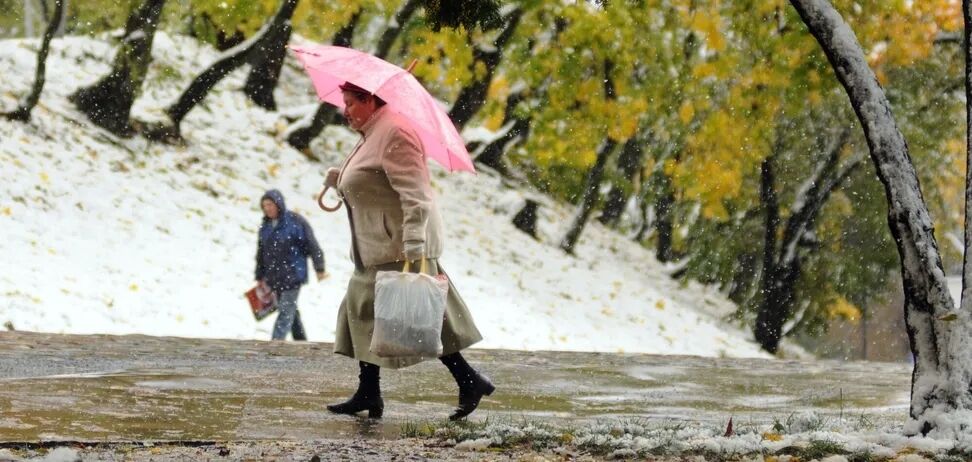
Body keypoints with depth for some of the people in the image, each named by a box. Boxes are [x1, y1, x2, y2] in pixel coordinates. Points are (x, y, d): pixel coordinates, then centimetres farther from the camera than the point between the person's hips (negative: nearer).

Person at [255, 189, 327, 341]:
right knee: (291, 312, 13)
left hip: (293, 275, -7)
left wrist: (320, 269, -8)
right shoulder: (265, 226, 11)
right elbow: (261, 253, 18)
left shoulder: (296, 222, -8)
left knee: (286, 310, -12)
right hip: (275, 277, 7)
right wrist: (260, 277, 18)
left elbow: (312, 246, -6)